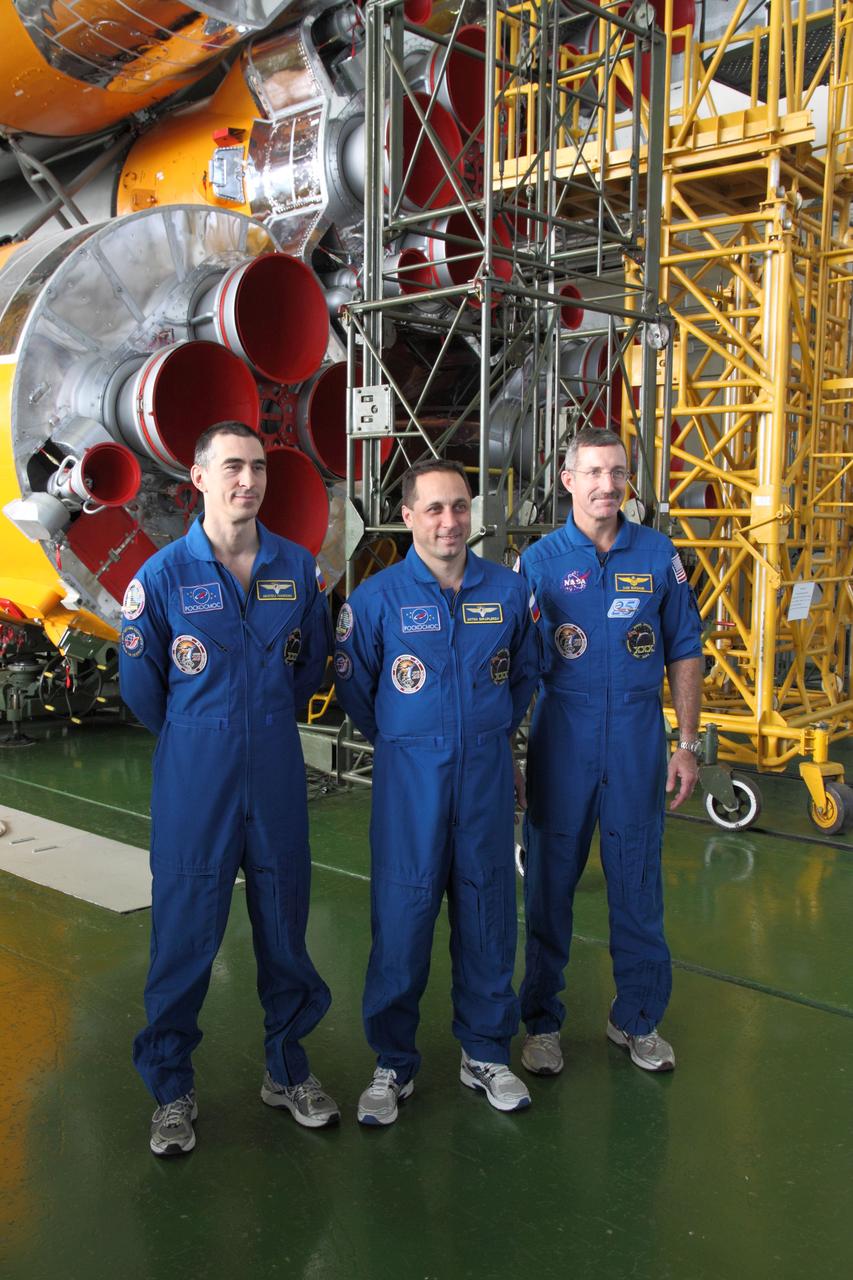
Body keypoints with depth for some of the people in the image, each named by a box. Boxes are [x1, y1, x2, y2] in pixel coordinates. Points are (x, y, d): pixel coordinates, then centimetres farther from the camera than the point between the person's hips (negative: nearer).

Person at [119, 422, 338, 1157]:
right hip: (194, 780, -2)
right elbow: (140, 683, 2)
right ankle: (172, 1089, 25)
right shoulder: (163, 574, -6)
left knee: (285, 924, 13)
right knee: (185, 934, 6)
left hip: (278, 777, 3)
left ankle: (288, 1069, 33)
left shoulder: (298, 569, 1)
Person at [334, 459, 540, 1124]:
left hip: (488, 774, 3)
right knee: (402, 914, 3)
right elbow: (353, 684, 4)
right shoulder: (377, 596, -6)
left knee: (487, 909, 11)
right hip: (410, 776, -2)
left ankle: (486, 1051, 29)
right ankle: (393, 1063, 21)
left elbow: (526, 671, 17)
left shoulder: (509, 590, 2)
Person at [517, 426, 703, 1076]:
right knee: (551, 882, 9)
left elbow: (684, 653, 6)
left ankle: (637, 1019, 29)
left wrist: (687, 744, 2)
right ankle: (541, 1019, 26)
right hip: (562, 739, -1)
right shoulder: (539, 559, -1)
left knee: (639, 882, 10)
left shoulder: (658, 554, 3)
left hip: (638, 740, 1)